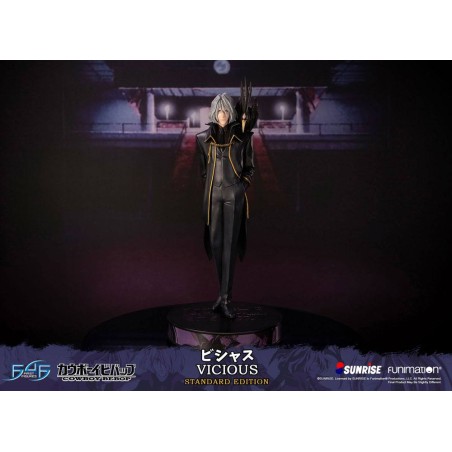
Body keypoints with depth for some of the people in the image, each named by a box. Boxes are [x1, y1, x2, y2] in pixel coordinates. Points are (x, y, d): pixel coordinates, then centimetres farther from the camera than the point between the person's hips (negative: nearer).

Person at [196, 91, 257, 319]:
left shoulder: (242, 136, 3)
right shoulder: (203, 138, 7)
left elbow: (250, 167, 10)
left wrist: (242, 186, -1)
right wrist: (209, 187, 10)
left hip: (234, 194, -2)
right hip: (212, 195, 2)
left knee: (229, 243, -8)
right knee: (215, 243, 3)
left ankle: (225, 298, -8)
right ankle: (225, 293, 18)